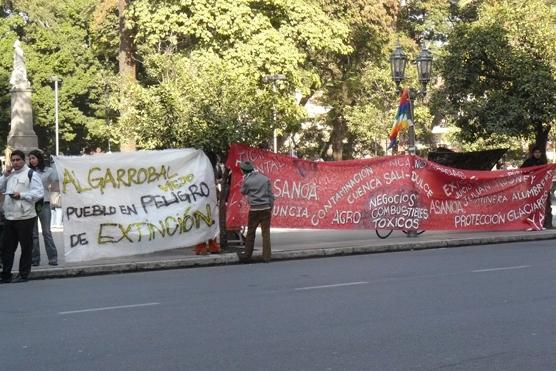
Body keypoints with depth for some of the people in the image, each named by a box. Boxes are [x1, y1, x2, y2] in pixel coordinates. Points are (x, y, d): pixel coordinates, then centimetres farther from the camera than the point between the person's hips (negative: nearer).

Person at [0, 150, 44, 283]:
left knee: (26, 247, 2)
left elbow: (39, 193, -12)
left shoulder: (31, 174, -4)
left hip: (25, 217, -6)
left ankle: (24, 274, 11)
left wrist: (21, 195, -18)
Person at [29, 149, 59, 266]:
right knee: (33, 234, 5)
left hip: (44, 204, -2)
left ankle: (53, 258, 2)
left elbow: (55, 186, 6)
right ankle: (35, 259, 10)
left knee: (47, 232, -1)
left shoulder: (48, 171, 2)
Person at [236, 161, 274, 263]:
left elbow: (243, 192, 10)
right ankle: (266, 256, 2)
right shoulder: (265, 178, 2)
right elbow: (271, 195, 4)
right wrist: (271, 208, 12)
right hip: (266, 208, 2)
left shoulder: (247, 181, -8)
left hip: (254, 209, -2)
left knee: (251, 232, 9)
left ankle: (247, 255, 17)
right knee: (266, 232, 4)